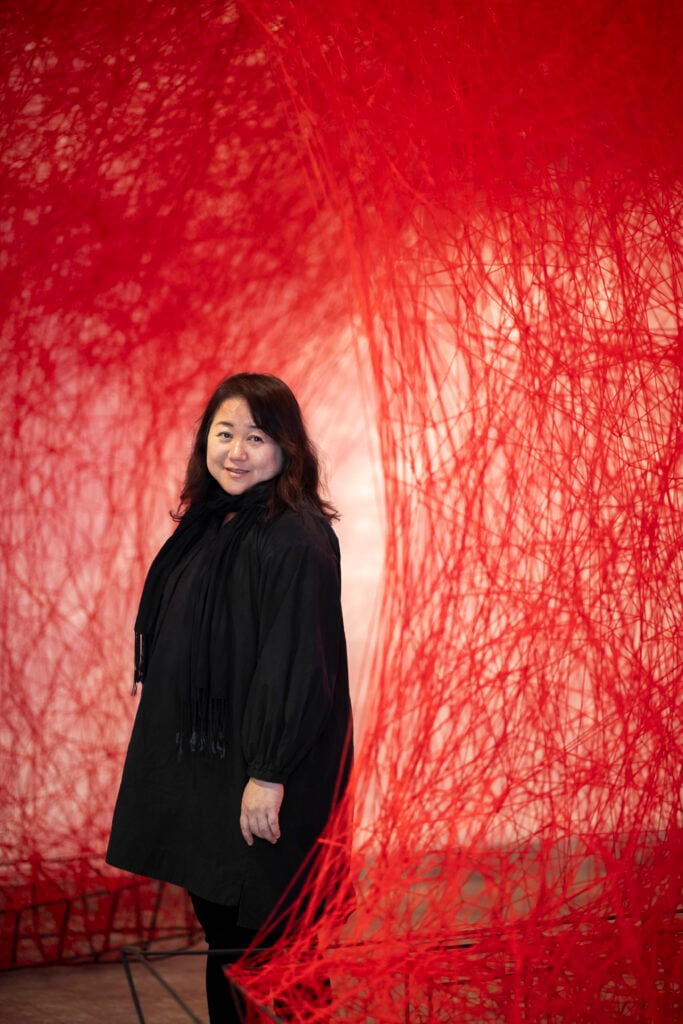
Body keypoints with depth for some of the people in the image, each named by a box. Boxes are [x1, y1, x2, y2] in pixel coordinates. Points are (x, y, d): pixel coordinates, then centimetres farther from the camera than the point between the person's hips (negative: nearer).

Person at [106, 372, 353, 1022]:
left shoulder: (295, 540, -19)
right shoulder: (209, 524, 8)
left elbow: (297, 661, -22)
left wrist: (269, 774, -22)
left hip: (258, 777, -8)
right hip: (198, 762, 8)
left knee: (257, 940, 2)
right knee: (220, 927, 18)